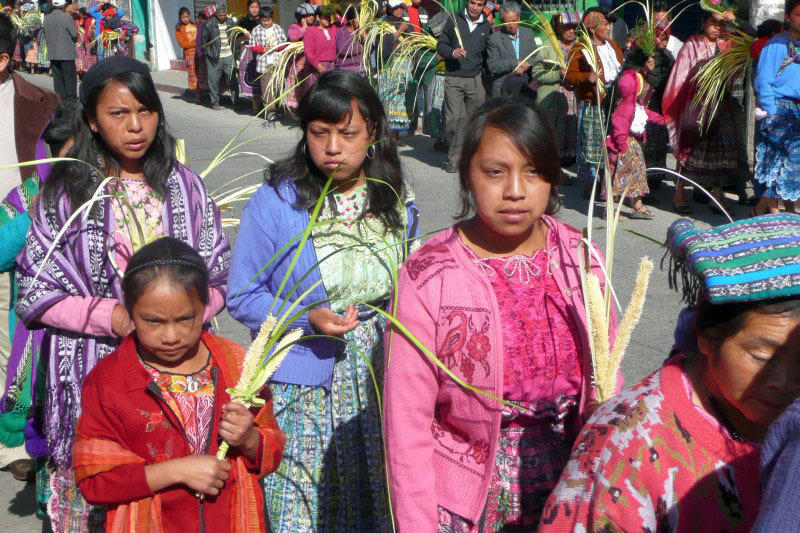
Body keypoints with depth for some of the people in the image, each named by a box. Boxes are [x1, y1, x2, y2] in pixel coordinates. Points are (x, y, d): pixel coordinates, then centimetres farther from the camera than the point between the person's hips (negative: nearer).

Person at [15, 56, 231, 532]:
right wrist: (111, 316, -15)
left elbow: (219, 278, 7)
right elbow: (36, 292, -2)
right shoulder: (65, 192, 0)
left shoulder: (185, 185, 7)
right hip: (92, 372, -2)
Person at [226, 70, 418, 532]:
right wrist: (307, 318, -20)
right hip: (302, 388, -3)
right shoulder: (276, 201, -9)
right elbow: (243, 297, -6)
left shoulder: (397, 202, 3)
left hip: (378, 385, 3)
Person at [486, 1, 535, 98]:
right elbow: (492, 66, -12)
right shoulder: (494, 38, -5)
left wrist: (524, 65, -11)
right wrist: (516, 63, -18)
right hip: (503, 91, -3)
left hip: (527, 87, 4)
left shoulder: (528, 33, 10)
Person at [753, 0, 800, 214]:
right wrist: (771, 113, -13)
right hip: (780, 109, -5)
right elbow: (763, 81, -8)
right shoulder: (776, 44, -5)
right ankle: (772, 209, 4)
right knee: (776, 159, -4)